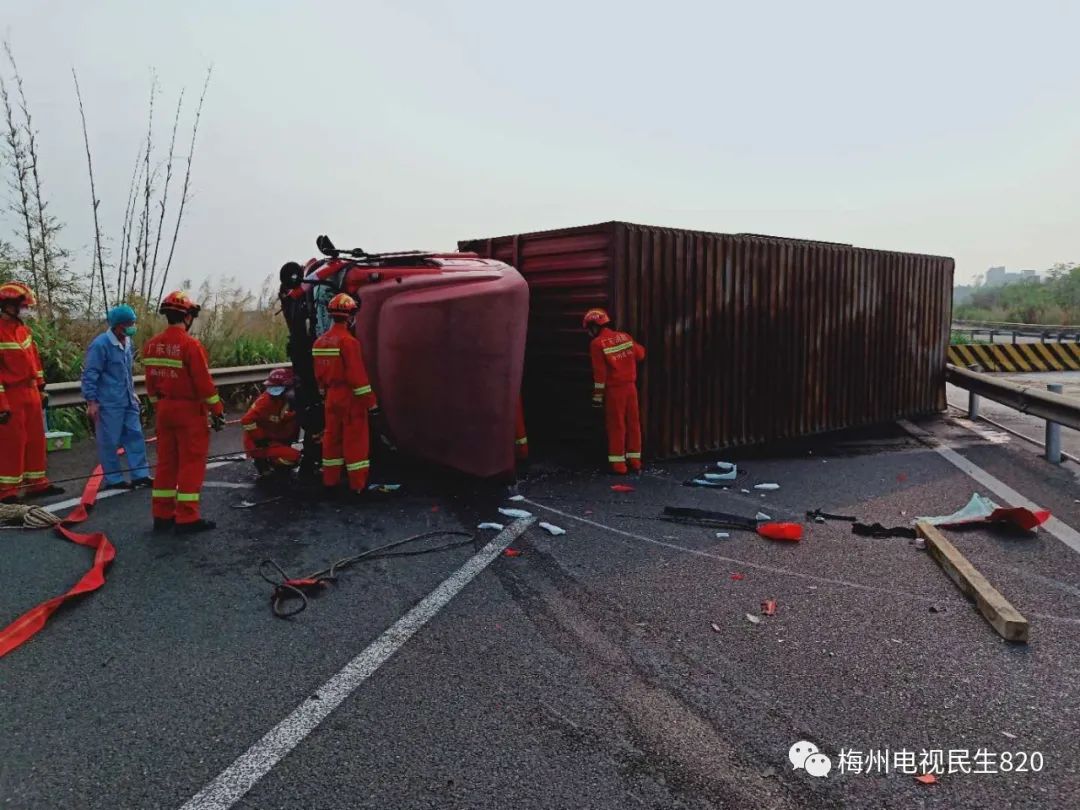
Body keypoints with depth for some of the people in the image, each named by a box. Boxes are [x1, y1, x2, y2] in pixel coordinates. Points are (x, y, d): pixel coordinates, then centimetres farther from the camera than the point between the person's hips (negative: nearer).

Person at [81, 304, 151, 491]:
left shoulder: (127, 342, 11)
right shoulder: (101, 344, -14)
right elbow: (89, 374, -13)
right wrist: (91, 401, -14)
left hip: (128, 402, 8)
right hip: (109, 403, -8)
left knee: (135, 435, 7)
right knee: (110, 441, 2)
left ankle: (140, 475, 12)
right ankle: (114, 479, 11)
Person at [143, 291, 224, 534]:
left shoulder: (151, 345, 6)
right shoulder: (191, 345, -17)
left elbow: (151, 382, 11)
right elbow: (204, 382, -17)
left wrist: (160, 405, 20)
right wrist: (217, 410, -9)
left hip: (164, 410, 7)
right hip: (189, 411, -7)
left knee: (166, 461, 14)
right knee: (191, 463, -1)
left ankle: (162, 515, 20)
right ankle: (187, 518, 1)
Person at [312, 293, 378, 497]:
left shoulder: (320, 342, 7)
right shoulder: (348, 341, -18)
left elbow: (319, 375, 14)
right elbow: (358, 375, -20)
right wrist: (371, 402, -16)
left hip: (331, 398, 7)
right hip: (351, 399, -7)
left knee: (332, 438, 14)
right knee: (355, 441, -2)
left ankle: (330, 481, 21)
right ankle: (358, 484, 2)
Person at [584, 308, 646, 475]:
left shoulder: (597, 343, -10)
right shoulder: (625, 336, 6)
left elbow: (600, 372, -12)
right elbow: (641, 354, 16)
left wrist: (598, 394, -5)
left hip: (614, 389, -5)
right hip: (630, 386, 5)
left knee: (616, 425, 1)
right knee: (633, 422, 11)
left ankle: (618, 463, 3)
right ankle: (635, 459, 18)